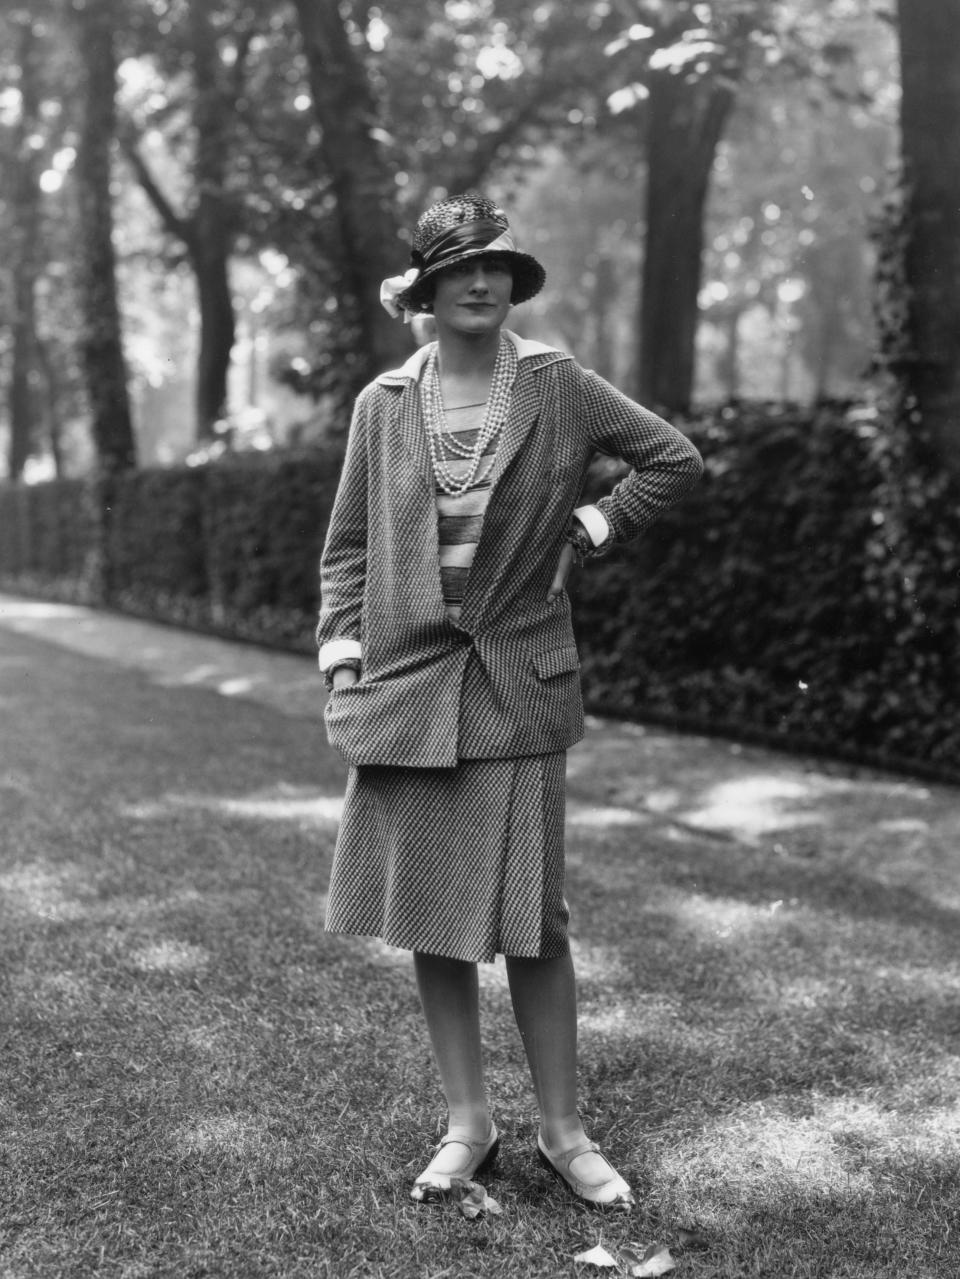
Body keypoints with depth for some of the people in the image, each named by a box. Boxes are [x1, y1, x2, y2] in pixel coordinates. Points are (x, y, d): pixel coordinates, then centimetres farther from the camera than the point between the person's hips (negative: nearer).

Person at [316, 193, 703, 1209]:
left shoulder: (556, 384, 1)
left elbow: (676, 459, 11)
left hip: (516, 686, -2)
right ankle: (467, 1126, 22)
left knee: (531, 919, 0)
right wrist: (340, 668, 3)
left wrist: (592, 531, 4)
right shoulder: (383, 403, 5)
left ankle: (562, 1132, 17)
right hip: (403, 684, 2)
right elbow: (347, 548, 10)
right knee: (426, 918, 7)